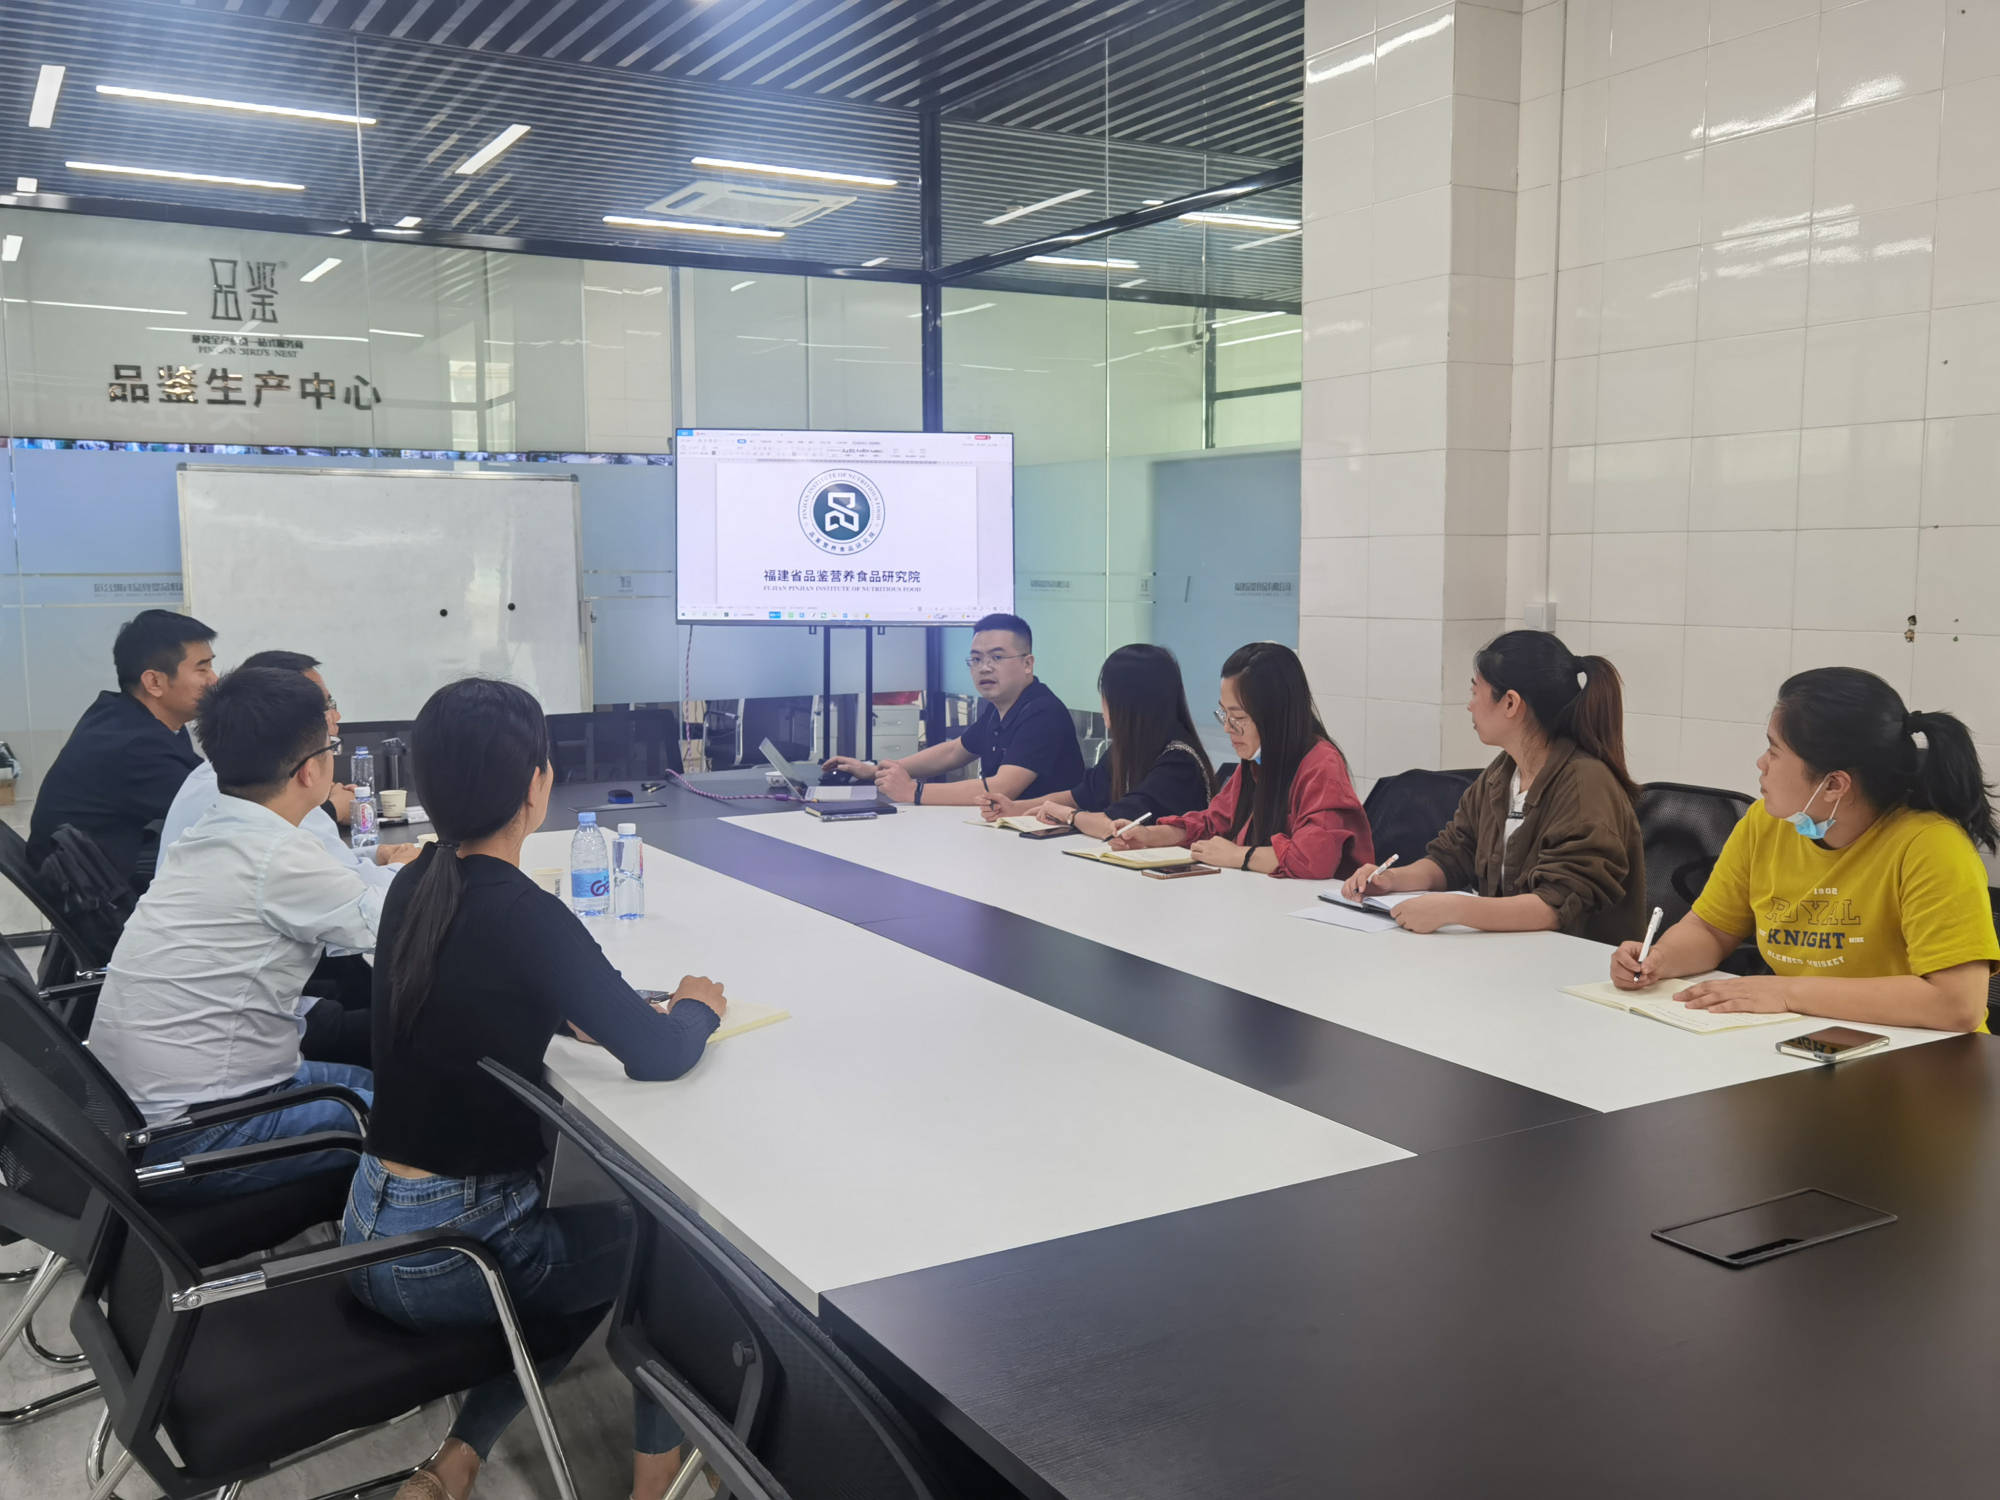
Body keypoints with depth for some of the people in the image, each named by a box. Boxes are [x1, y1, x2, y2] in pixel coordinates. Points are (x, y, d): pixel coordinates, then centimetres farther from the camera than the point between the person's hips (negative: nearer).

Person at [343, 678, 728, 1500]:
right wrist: (698, 1007, -1)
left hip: (370, 1231, 7)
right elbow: (657, 1056, -22)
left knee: (597, 1234, 26)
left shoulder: (415, 886, -1)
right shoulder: (524, 916, -25)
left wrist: (593, 1005, 2)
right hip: (443, 1258, -7)